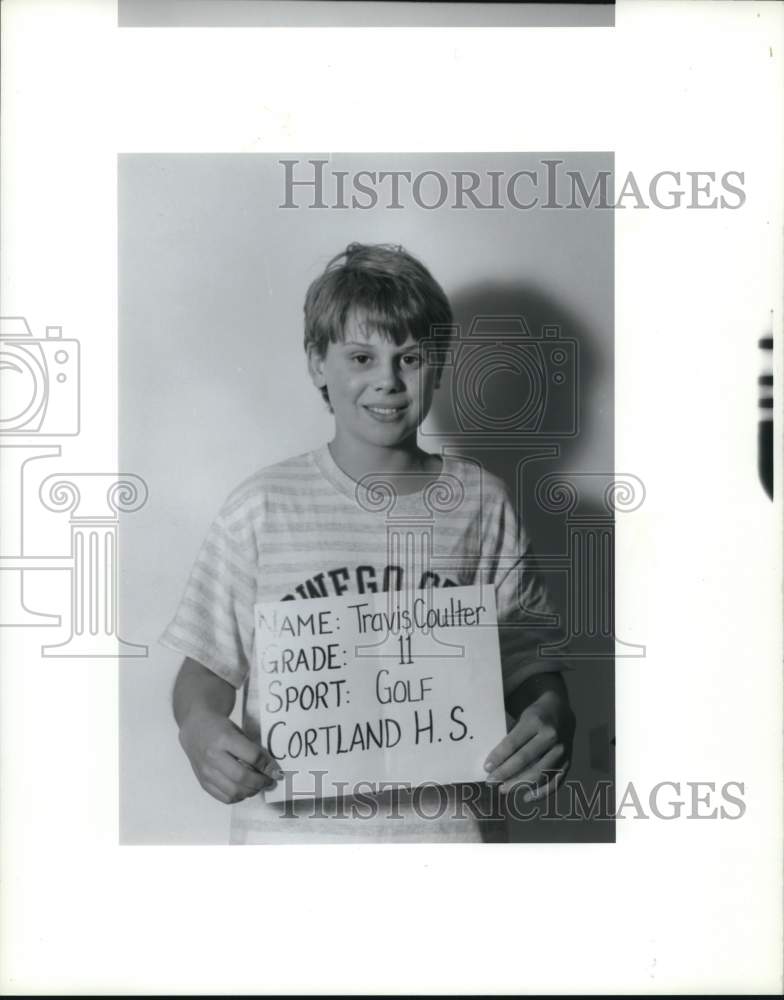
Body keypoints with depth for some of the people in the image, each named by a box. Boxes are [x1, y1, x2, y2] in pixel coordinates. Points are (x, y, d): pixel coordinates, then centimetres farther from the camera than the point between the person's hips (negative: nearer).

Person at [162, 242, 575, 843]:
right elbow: (209, 665, 4)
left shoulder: (480, 505, 2)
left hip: (449, 824, 2)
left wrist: (549, 720, -14)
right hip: (292, 828, -1)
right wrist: (198, 727, -15)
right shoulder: (263, 508, -1)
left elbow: (530, 665, 6)